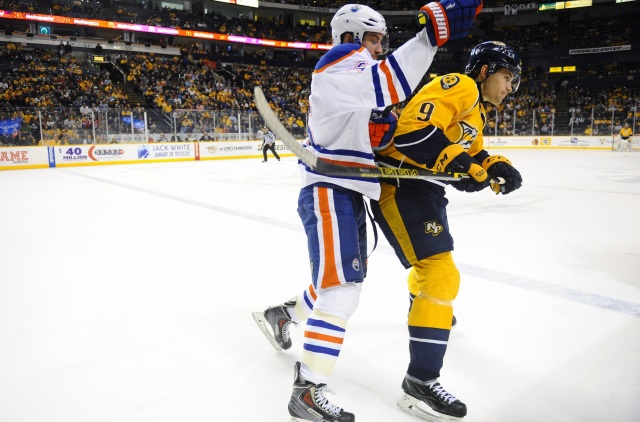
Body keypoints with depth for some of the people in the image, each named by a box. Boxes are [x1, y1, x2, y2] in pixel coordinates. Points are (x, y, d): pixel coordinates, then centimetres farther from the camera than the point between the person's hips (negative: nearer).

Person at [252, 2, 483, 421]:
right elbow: (385, 85, -29)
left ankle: (281, 314, 38)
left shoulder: (362, 75, 24)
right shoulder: (339, 60, -7)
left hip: (348, 194, 10)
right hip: (329, 193, -10)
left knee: (345, 282, 18)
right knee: (341, 287, -14)